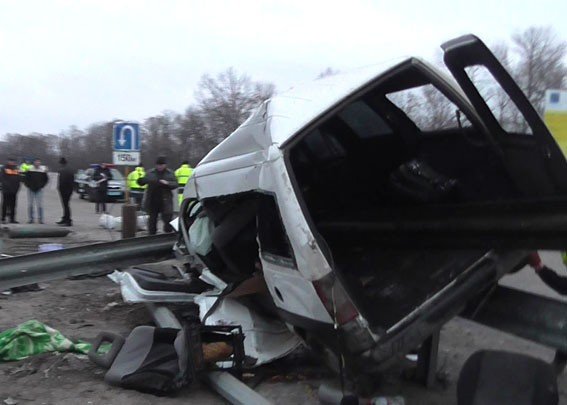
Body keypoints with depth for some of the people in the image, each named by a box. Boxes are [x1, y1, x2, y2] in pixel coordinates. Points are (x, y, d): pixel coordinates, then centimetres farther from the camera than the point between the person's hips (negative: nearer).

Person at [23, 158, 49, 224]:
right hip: (31, 189, 0)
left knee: (40, 205, -2)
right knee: (30, 204, 3)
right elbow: (25, 178, 5)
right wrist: (28, 185, -4)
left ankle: (40, 219, 3)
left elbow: (46, 179, 8)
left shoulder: (43, 170, 1)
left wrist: (41, 186, -1)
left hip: (39, 190, 0)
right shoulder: (29, 169, 0)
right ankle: (30, 219, 9)